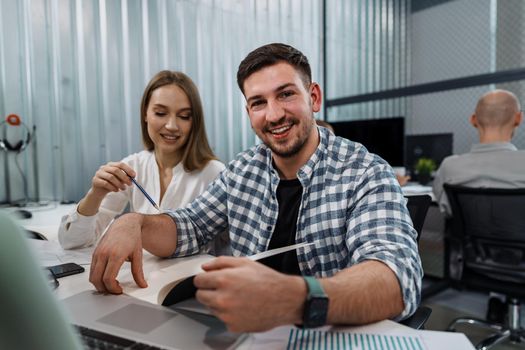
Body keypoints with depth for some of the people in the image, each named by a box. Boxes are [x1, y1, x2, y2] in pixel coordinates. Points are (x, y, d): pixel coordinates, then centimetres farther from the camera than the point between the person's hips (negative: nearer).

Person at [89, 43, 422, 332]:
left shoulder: (368, 175, -14)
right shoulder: (244, 168, 2)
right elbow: (186, 228, 7)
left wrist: (297, 299, -45)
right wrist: (134, 223, -13)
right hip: (250, 328, 3)